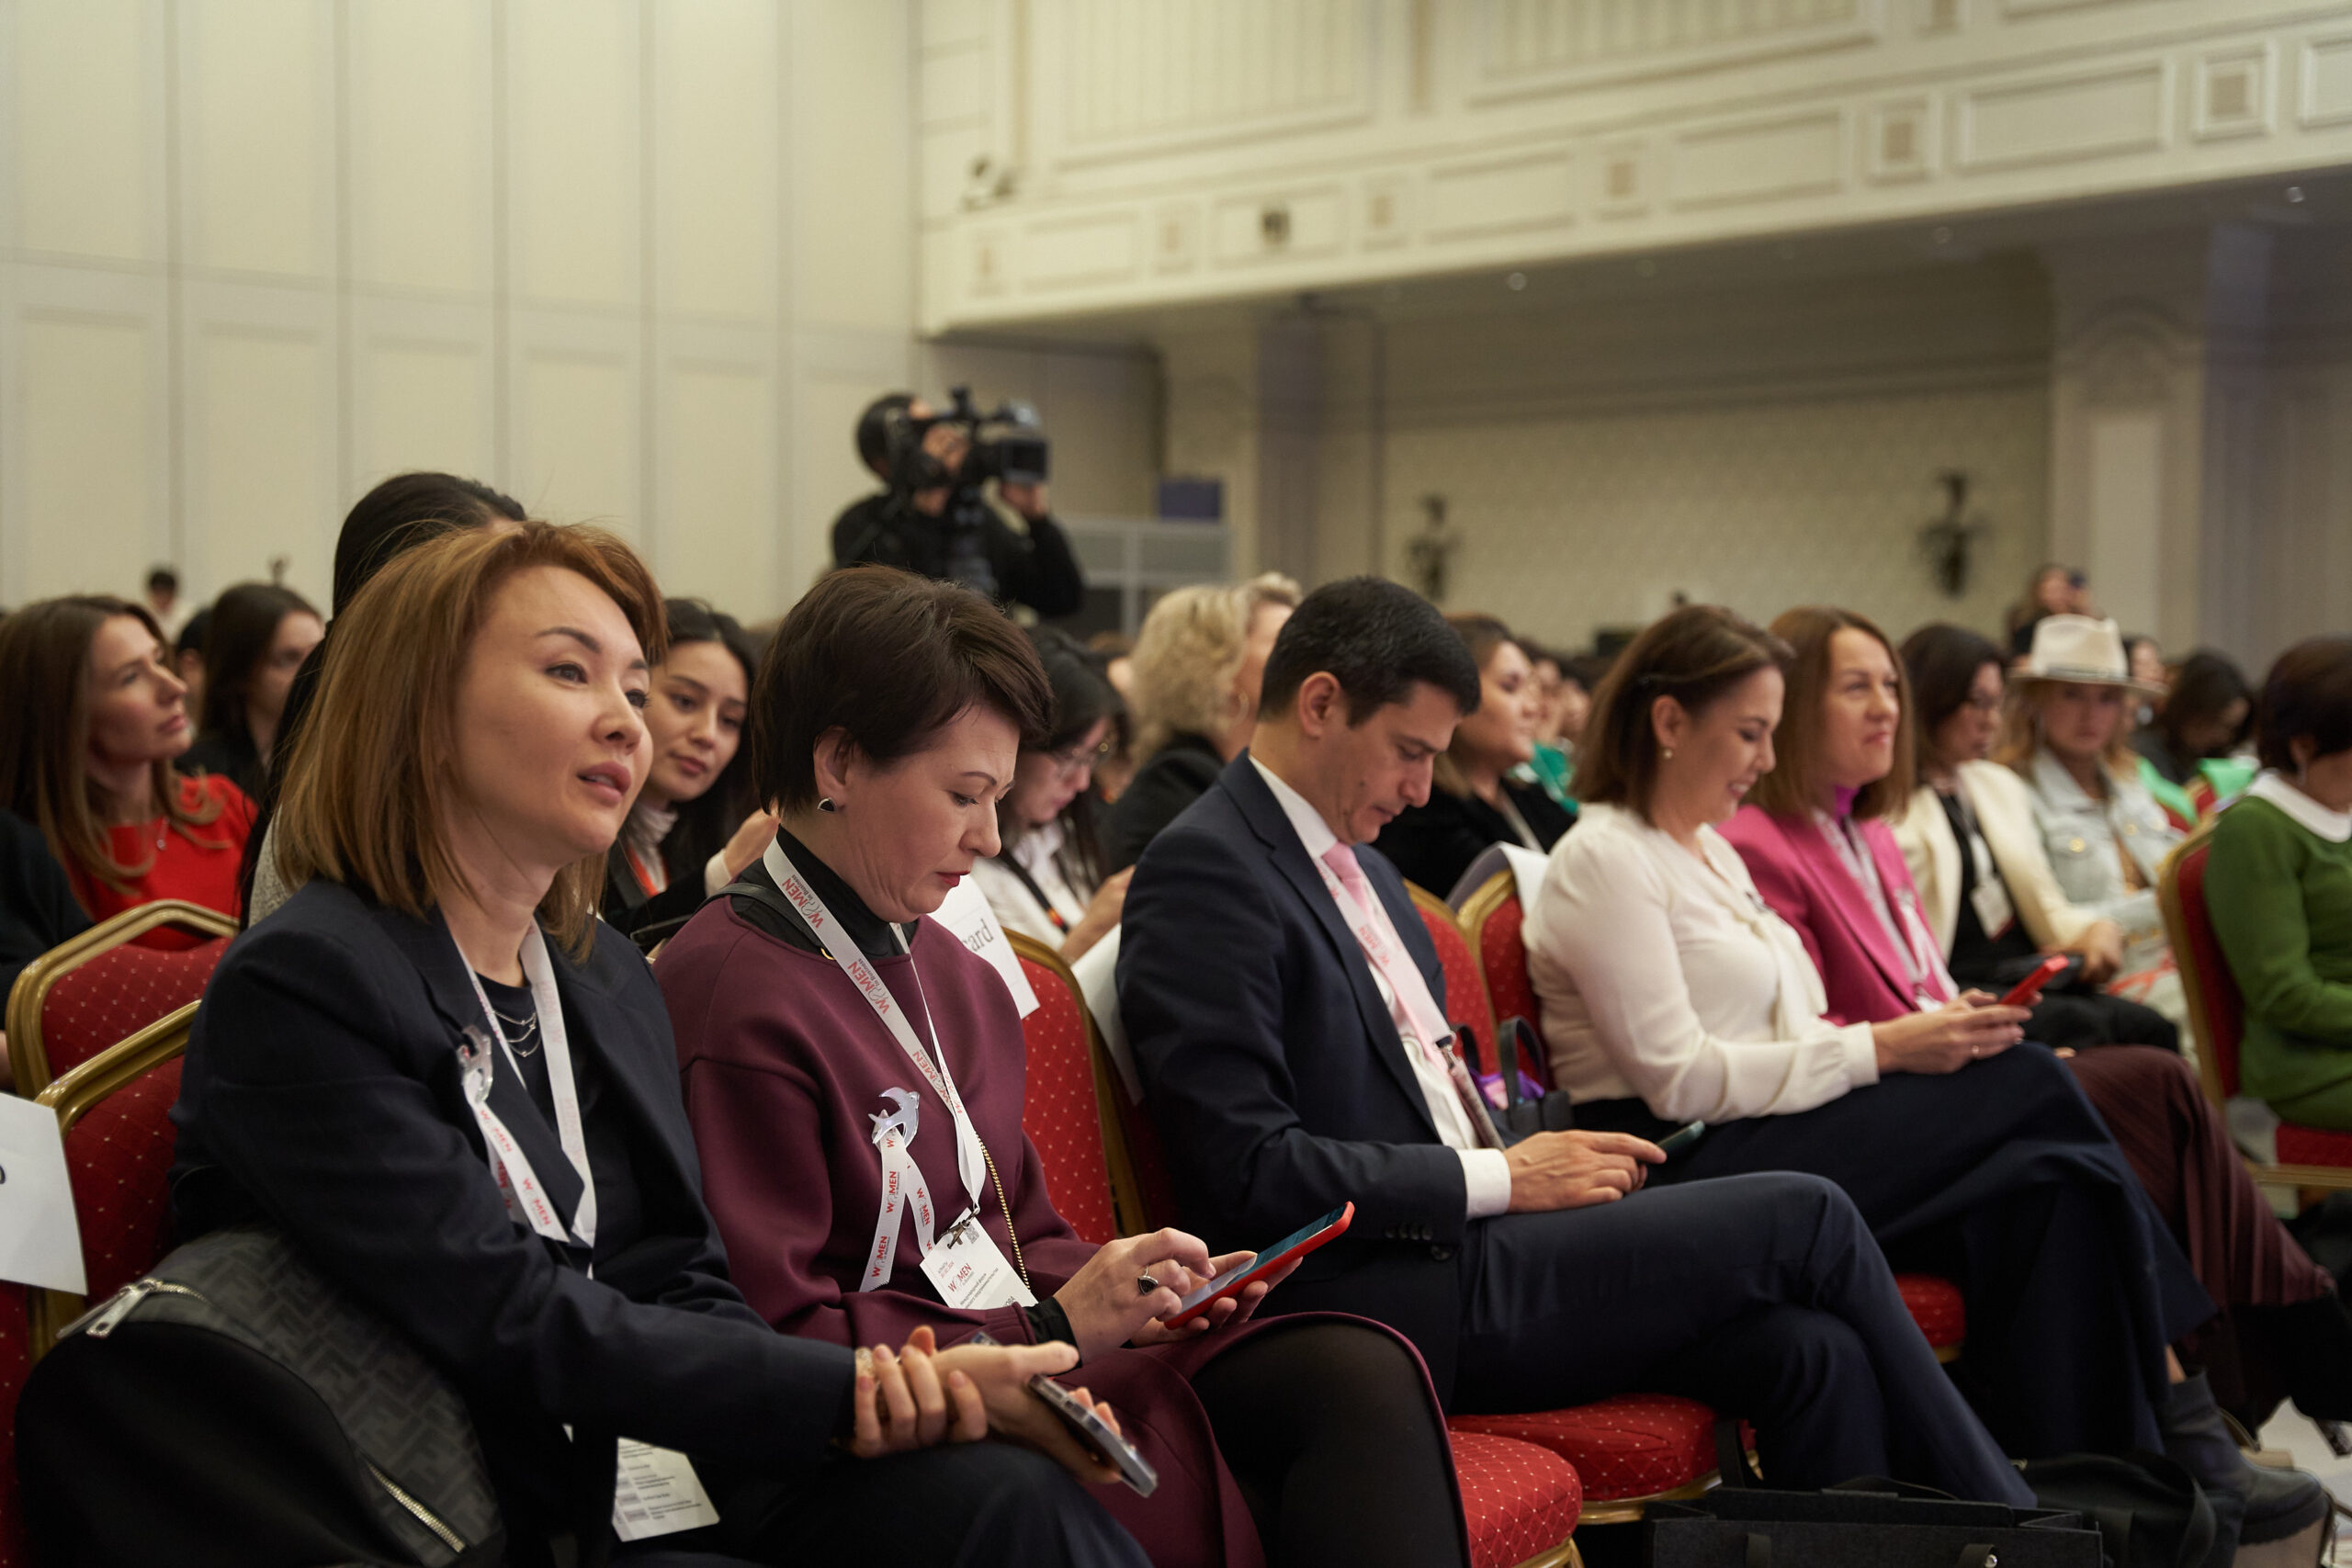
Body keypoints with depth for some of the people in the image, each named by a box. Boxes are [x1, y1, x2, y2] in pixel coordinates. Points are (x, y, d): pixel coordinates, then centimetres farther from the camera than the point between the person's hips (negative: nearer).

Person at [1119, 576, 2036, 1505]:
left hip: (1449, 1250, 9)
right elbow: (1249, 1168, -20)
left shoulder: (1353, 860, 18)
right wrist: (1500, 1178, -15)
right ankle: (2002, 1528, 9)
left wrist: (1533, 1158, 3)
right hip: (1388, 1302, -9)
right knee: (1806, 1217, -9)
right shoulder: (1202, 870, -13)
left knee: (1810, 1350, -10)